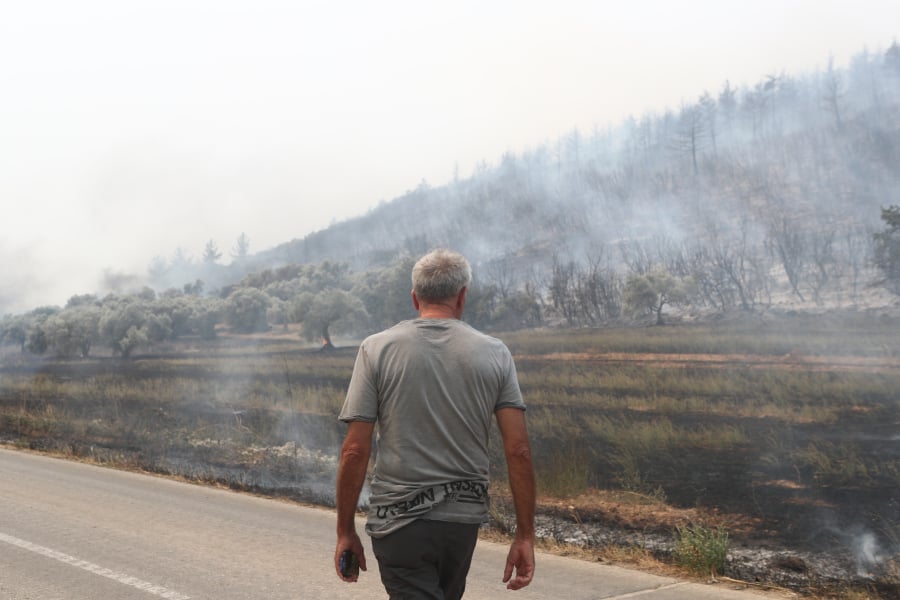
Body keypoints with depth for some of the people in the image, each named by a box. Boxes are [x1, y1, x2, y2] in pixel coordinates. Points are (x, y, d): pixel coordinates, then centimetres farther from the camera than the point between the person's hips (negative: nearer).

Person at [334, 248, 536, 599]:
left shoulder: (377, 349, -5)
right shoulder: (494, 353, -1)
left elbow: (355, 451, -9)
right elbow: (518, 451, -5)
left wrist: (345, 531, 1)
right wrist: (525, 536, 0)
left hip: (400, 519, -3)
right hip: (465, 518, 3)